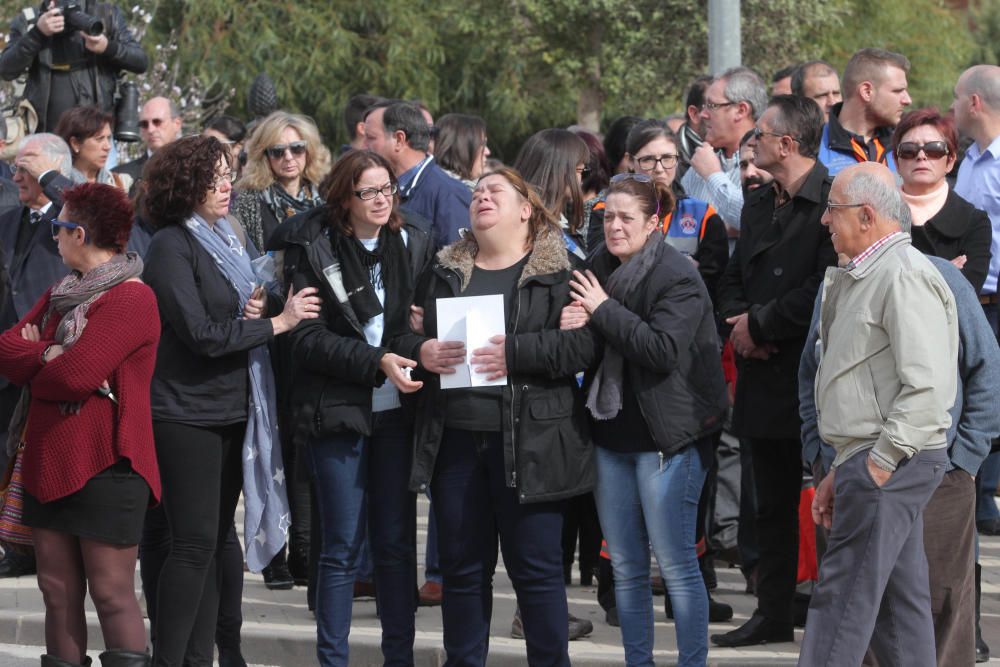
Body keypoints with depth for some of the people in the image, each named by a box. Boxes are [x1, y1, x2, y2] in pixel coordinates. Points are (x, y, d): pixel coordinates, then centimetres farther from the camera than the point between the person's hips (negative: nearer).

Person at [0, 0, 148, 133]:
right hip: (46, 136, 0)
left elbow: (141, 62, 1)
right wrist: (37, 33, -19)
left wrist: (108, 47, -18)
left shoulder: (108, 15, 4)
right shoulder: (27, 21, 4)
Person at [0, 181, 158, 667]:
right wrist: (50, 357, -13)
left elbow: (76, 376, -21)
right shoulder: (61, 294, 16)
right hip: (49, 463, 8)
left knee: (112, 595, -6)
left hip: (105, 468, -8)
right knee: (58, 594, 9)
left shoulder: (131, 299, -12)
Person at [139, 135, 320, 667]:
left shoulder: (225, 240, 16)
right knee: (194, 543, -10)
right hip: (187, 413, -8)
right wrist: (276, 322, -13)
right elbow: (201, 334, -18)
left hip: (232, 411, 8)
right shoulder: (172, 245, -10)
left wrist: (256, 308, -1)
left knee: (212, 544, 9)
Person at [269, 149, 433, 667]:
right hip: (338, 410, -3)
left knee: (397, 542, 7)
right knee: (343, 546, 0)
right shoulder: (313, 250, -4)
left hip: (396, 410, 3)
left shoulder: (415, 245, 6)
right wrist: (376, 362, -20)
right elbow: (308, 339, -10)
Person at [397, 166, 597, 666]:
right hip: (455, 440, 4)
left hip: (530, 442, -4)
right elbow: (408, 337, 19)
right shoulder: (444, 272, 15)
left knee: (536, 567, 0)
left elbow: (586, 342, -10)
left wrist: (516, 353, -19)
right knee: (462, 566, 10)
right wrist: (421, 352, -4)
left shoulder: (559, 271, 1)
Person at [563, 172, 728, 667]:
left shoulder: (677, 278, -12)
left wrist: (604, 311, -19)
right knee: (625, 566, 11)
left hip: (666, 438, -7)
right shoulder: (601, 267, 9)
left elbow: (664, 350, -23)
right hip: (611, 434, 7)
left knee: (676, 564, -4)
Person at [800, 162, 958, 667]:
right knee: (900, 604, 11)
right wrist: (842, 471, 19)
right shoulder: (861, 278, 19)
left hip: (889, 466, -10)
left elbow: (928, 388, -23)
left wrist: (878, 464, -20)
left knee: (843, 601, -10)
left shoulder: (905, 276, -14)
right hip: (872, 461, 10)